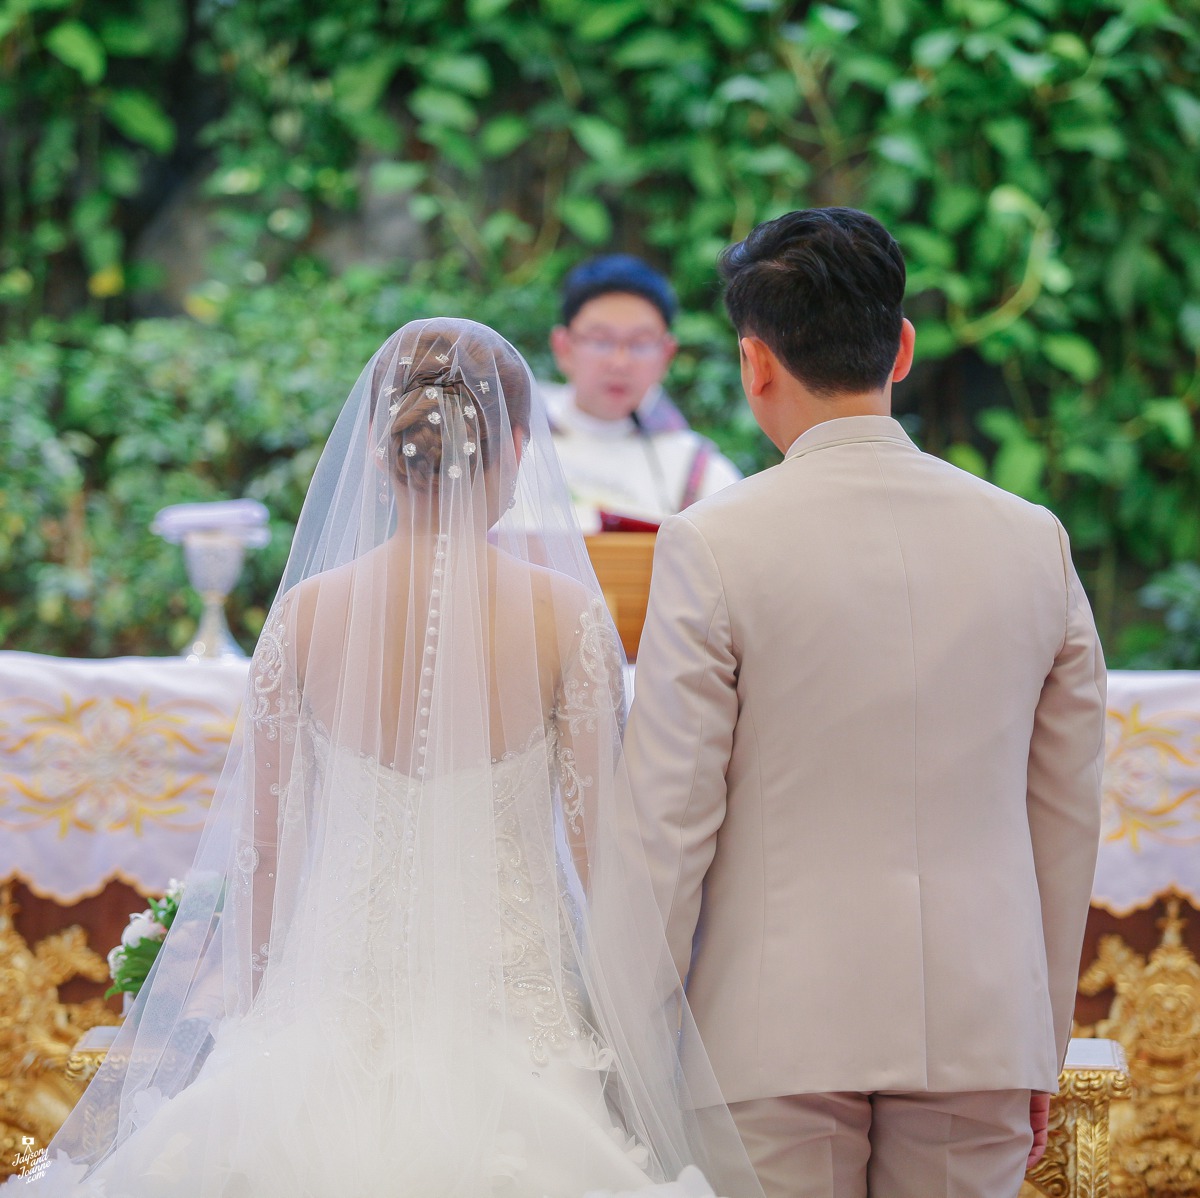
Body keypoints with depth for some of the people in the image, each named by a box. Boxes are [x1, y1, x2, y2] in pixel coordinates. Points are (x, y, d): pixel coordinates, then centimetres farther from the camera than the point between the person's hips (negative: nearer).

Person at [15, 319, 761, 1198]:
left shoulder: (308, 612, -5)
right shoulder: (567, 615, -10)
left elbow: (261, 846, 2)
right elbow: (603, 848, -7)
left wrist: (258, 1017, 14)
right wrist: (636, 1034, 4)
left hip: (346, 993, 2)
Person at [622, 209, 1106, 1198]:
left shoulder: (714, 544, -7)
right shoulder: (1035, 541, 5)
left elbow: (666, 819, -7)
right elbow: (1068, 818, 10)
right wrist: (1044, 1045, 18)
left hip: (783, 1034, -3)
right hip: (980, 1028, 4)